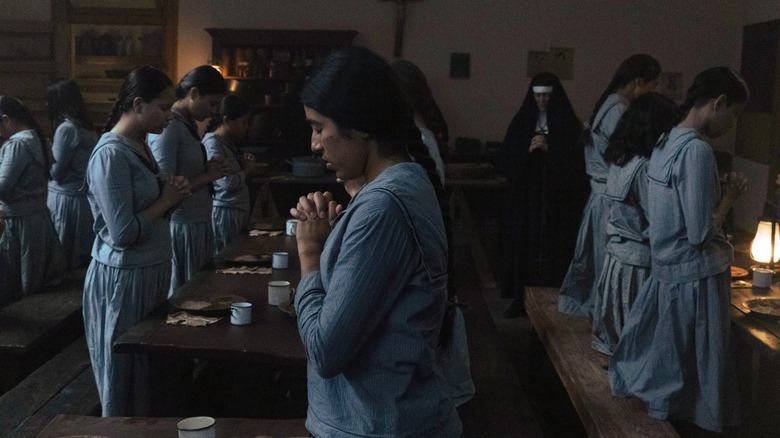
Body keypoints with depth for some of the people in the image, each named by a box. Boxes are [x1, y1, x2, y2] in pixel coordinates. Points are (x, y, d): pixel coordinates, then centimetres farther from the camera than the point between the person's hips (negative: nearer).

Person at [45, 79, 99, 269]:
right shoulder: (87, 127, 9)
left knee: (63, 257, 3)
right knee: (82, 255, 12)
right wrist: (53, 150, 15)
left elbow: (56, 172, -12)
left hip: (68, 199, -8)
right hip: (85, 196, 8)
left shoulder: (66, 128, -15)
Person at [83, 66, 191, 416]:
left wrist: (170, 194, -1)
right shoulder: (111, 154, -20)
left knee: (149, 370, 17)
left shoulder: (140, 145, 9)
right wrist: (165, 201, -12)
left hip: (150, 272, 9)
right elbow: (123, 233, -24)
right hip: (123, 279, -9)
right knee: (126, 377, 5)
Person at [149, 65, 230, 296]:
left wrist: (211, 169, 0)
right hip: (181, 227, -9)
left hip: (199, 223, 9)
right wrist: (208, 176, -14)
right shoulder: (167, 128, -17)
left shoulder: (190, 124, 11)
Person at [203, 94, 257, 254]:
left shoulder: (230, 142, 14)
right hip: (224, 212, -9)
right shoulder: (213, 143, -15)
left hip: (239, 210, 9)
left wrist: (246, 162, 2)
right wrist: (246, 171, -6)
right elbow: (227, 182, -24)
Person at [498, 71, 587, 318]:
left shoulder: (568, 124, 1)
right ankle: (521, 300, 7)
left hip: (558, 200, -2)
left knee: (554, 249, -6)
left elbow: (576, 160, -6)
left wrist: (550, 149, -17)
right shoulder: (522, 122, 8)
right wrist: (527, 150, -12)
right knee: (524, 247, 0)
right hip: (526, 197, 2)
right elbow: (506, 159, 4)